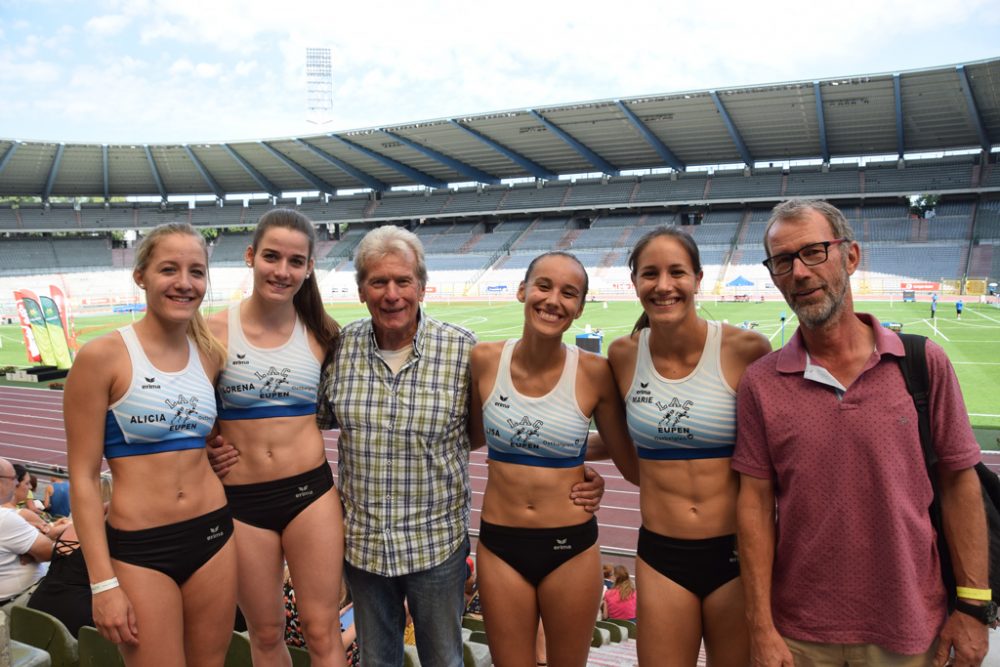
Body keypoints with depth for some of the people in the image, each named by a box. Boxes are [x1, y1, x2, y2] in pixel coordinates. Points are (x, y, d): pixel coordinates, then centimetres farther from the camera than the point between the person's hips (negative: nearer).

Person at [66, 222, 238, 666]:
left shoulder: (211, 354, 3)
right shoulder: (102, 356, -11)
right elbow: (83, 478, -10)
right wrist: (103, 584, -12)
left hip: (213, 534, 5)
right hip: (139, 549, -5)